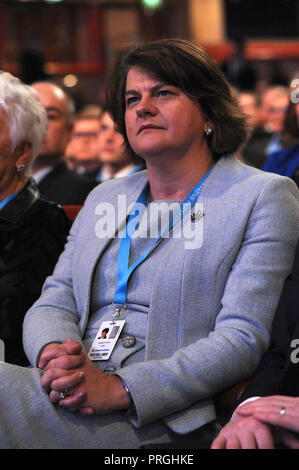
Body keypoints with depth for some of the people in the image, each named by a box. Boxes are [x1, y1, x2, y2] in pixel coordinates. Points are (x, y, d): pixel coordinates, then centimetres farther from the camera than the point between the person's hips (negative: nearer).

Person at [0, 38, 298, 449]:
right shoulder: (104, 198, 23)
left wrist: (119, 389, -17)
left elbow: (242, 339, -7)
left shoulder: (265, 196, 3)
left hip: (161, 420, -5)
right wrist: (54, 354, -8)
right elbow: (54, 304, 18)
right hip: (76, 396, 6)